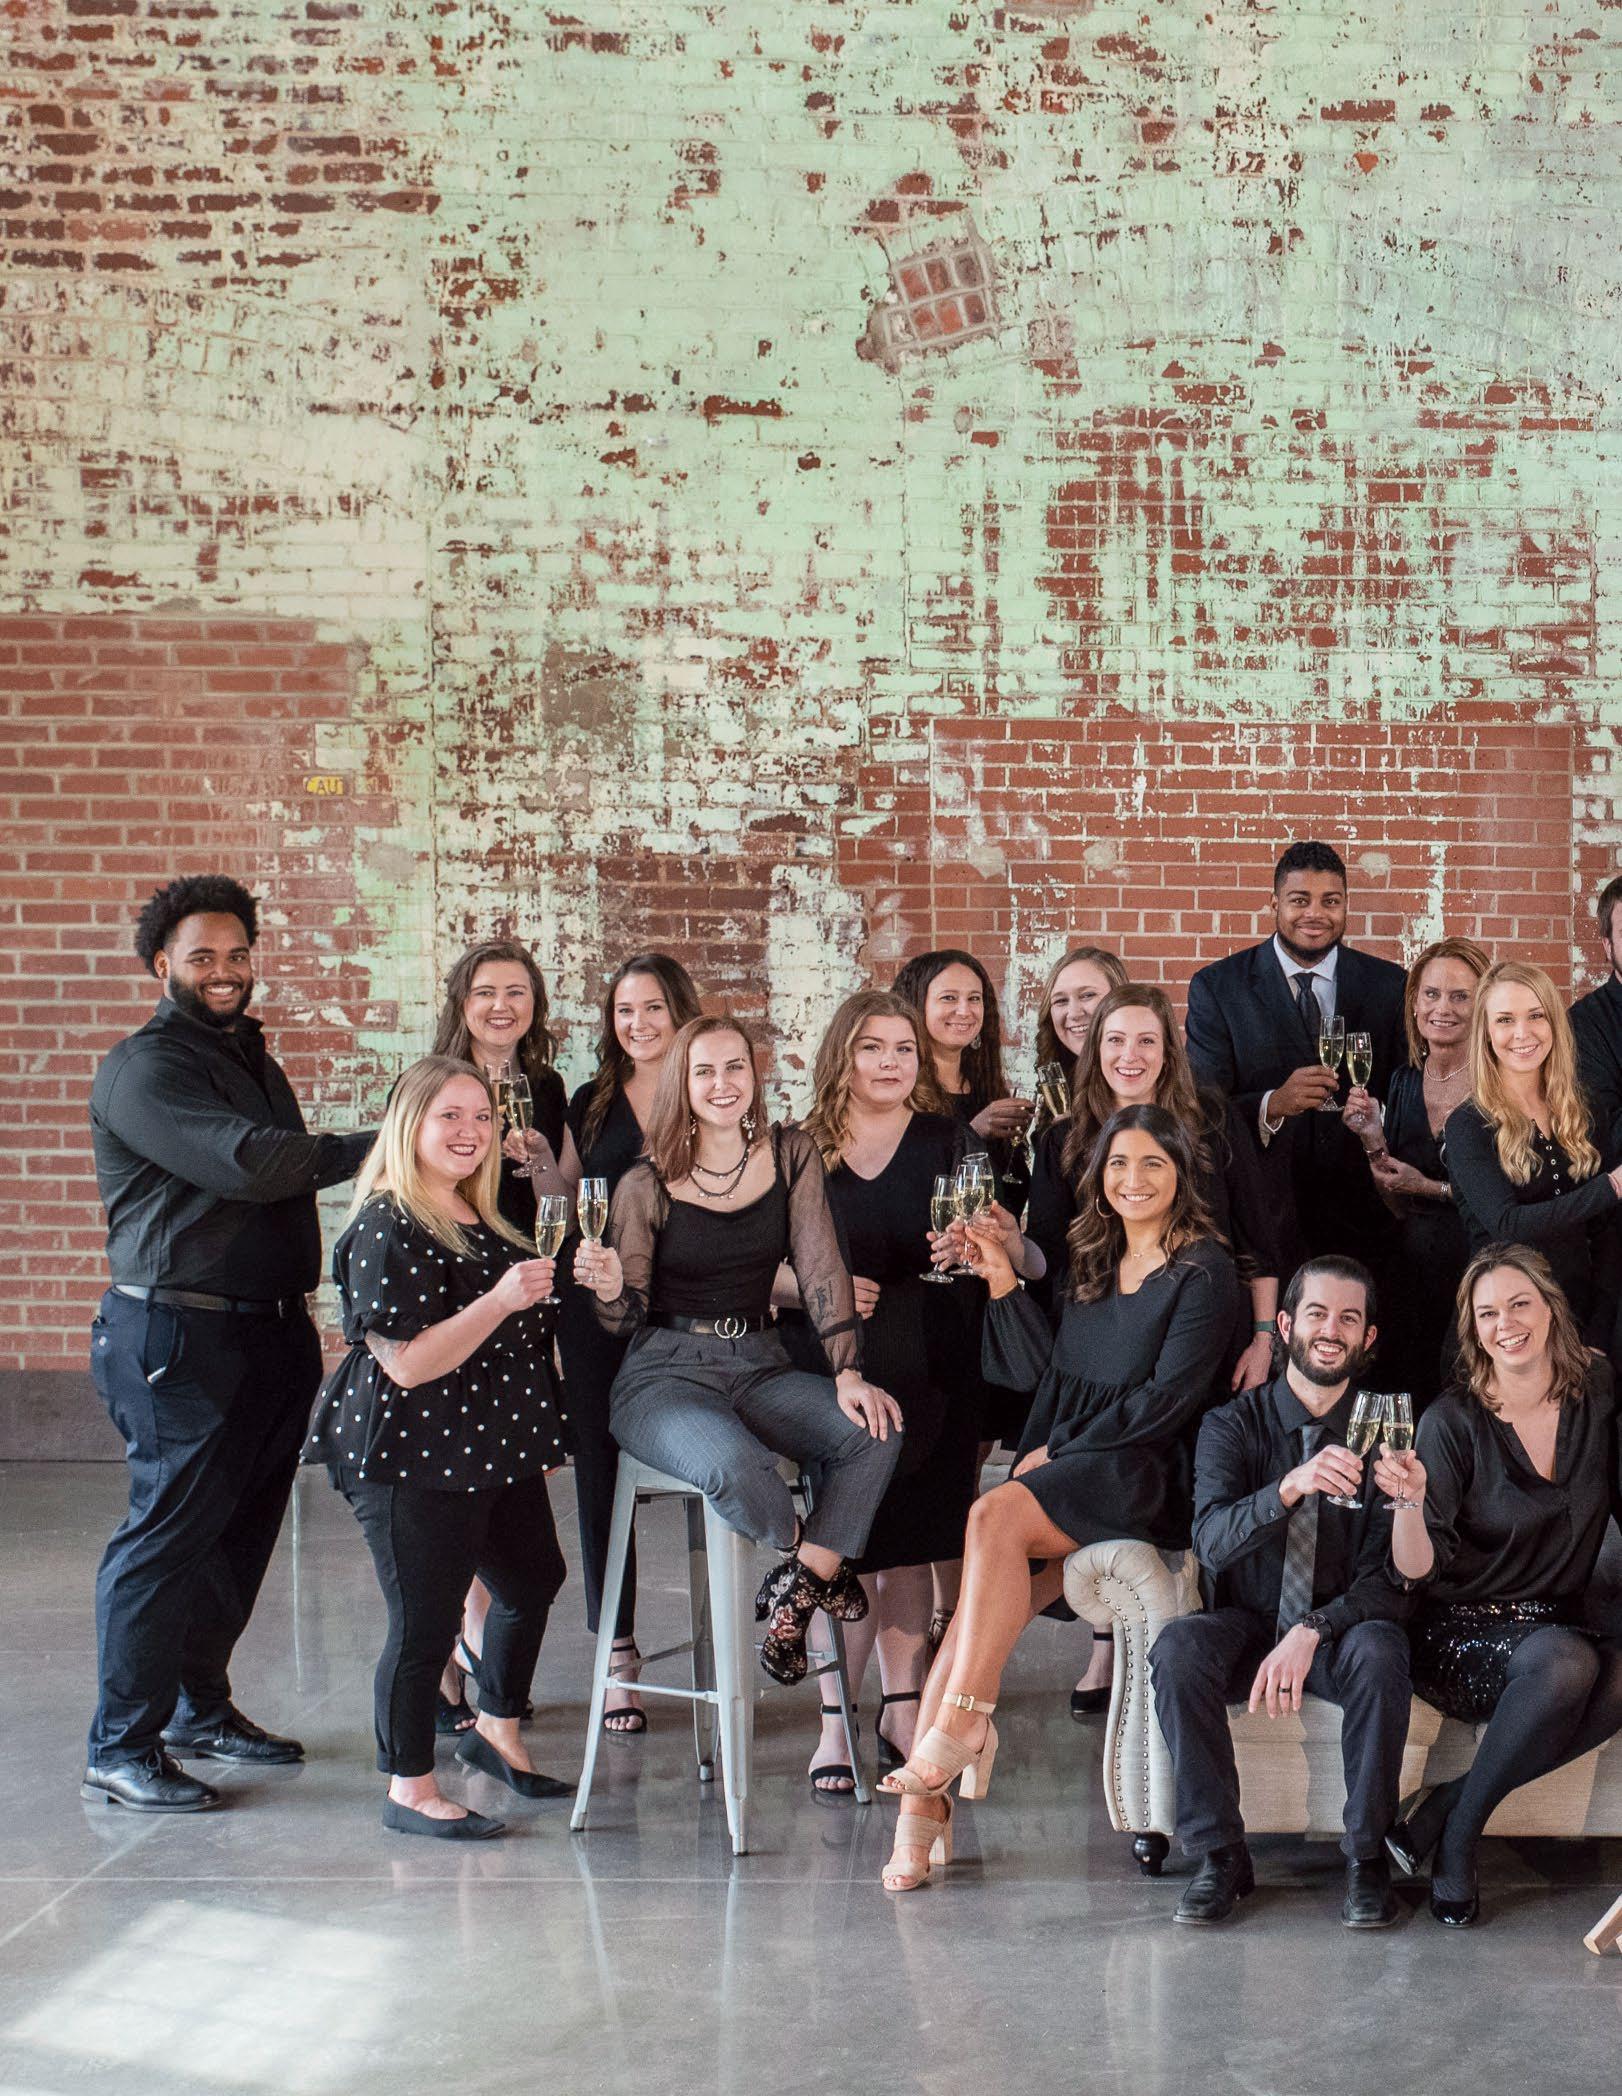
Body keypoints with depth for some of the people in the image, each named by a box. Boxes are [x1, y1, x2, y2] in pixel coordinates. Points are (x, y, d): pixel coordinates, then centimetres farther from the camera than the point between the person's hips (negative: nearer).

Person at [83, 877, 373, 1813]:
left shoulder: (248, 1053, 19)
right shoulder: (145, 1068, -10)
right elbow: (245, 1165, -23)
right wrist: (366, 1148, -15)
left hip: (271, 1328, 9)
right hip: (180, 1338, -9)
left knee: (240, 1529, 14)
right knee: (169, 1532, -7)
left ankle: (202, 1707, 26)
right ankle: (122, 1750, -1)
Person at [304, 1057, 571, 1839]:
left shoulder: (484, 1222, 12)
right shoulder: (384, 1231, -16)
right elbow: (406, 1364, -23)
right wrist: (500, 1301, -28)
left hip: (494, 1449, 10)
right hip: (413, 1460, -9)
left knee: (534, 1581, 19)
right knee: (424, 1621, -3)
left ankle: (497, 1731, 40)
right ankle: (409, 1791, 12)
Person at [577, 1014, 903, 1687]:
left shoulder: (790, 1155, 5)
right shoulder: (647, 1185, -3)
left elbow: (821, 1270, -1)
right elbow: (628, 1321, 2)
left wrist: (849, 1375, -13)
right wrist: (610, 1290, -23)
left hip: (762, 1366, 3)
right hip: (665, 1373, -3)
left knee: (875, 1431, -25)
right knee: (736, 1466, -35)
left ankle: (799, 1587, -6)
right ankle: (817, 1563, 0)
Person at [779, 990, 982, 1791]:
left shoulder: (946, 1143, 8)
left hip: (924, 1371, 1)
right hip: (824, 1371, -1)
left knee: (908, 1542, 3)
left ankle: (902, 1709, 16)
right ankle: (835, 1723, 2)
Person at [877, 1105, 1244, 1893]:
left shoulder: (1203, 1273, 0)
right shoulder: (1093, 1266, 22)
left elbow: (1169, 1397, -8)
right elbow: (1044, 1374, 19)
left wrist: (1062, 1452, -7)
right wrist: (1003, 1281, 13)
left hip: (1142, 1476, -6)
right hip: (1064, 1470, 6)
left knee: (996, 1517, -33)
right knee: (983, 1596, -21)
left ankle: (961, 1723, -31)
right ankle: (925, 1795, -28)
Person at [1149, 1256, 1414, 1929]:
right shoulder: (1232, 1425, -2)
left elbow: (1388, 1576, -8)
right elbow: (1213, 1540, -20)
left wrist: (1312, 1632, -26)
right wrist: (1290, 1488, -40)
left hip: (1340, 1630, 0)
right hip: (1247, 1623, 0)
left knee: (1380, 1652, -34)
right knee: (1178, 1647, -31)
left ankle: (1366, 1855, -18)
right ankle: (1218, 1853, -19)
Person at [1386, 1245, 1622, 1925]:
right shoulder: (1454, 1421, -8)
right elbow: (1418, 1569, -13)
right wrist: (1410, 1503, -33)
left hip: (1558, 1620, 3)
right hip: (1461, 1632, -3)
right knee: (1564, 1662, -36)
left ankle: (1445, 1810, -21)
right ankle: (1458, 1839, -17)